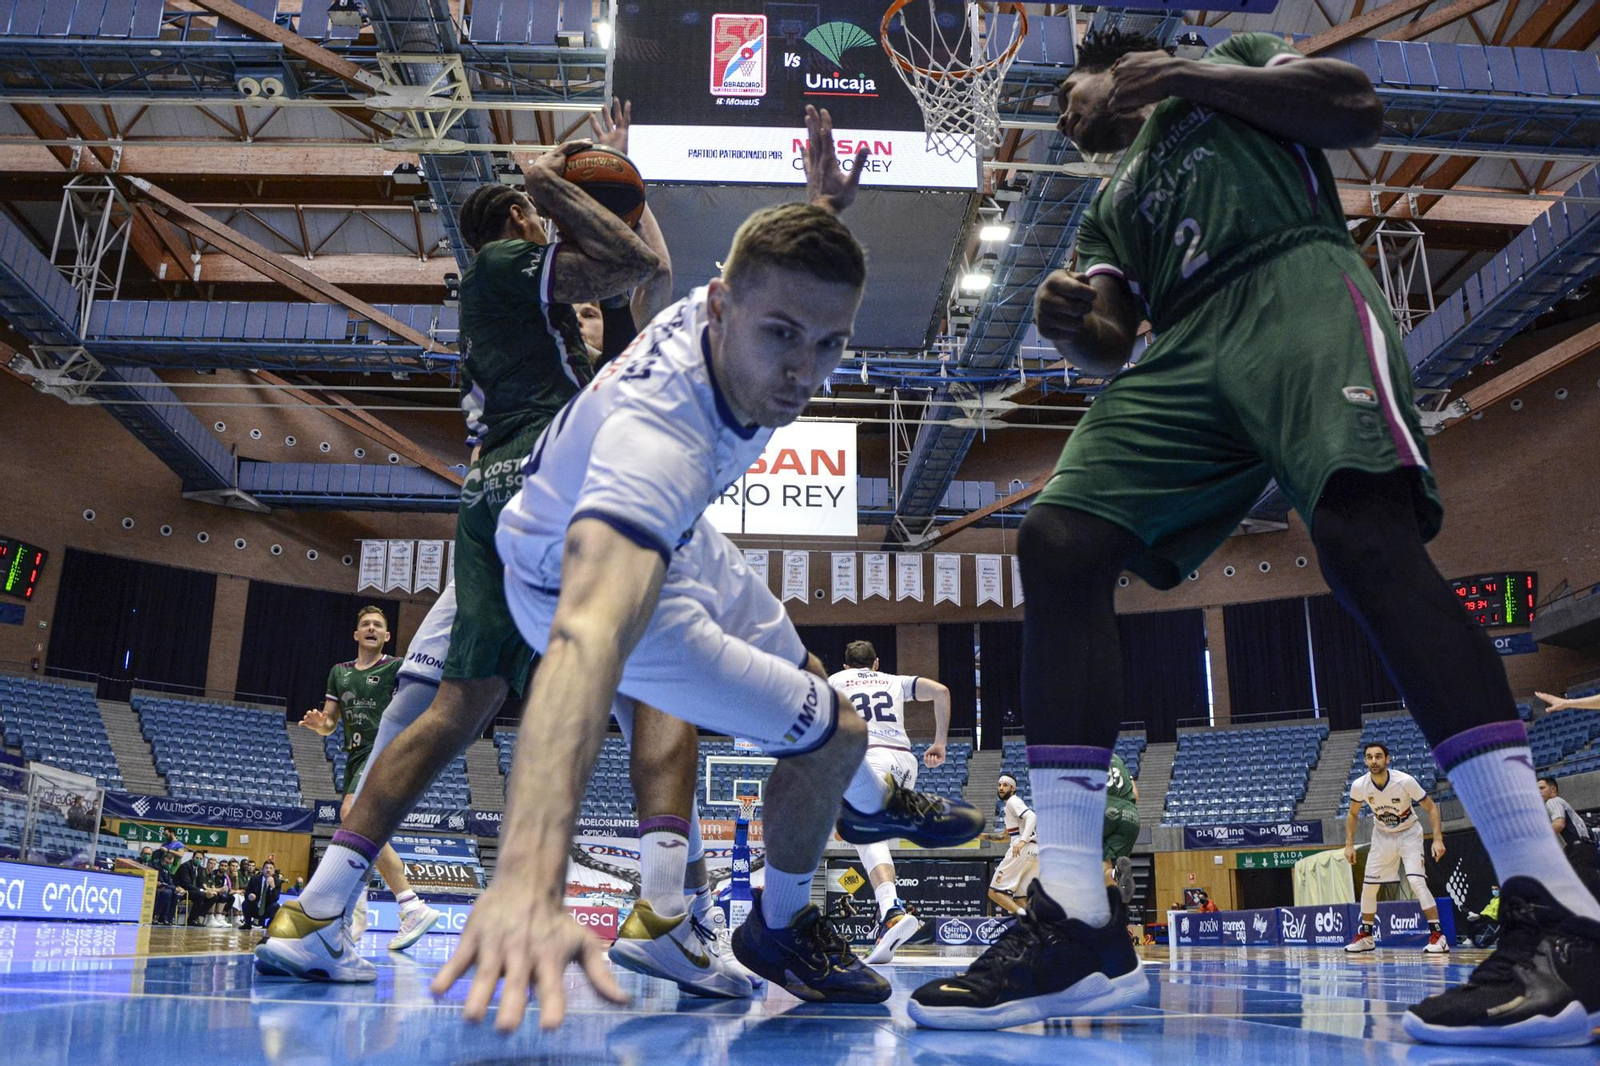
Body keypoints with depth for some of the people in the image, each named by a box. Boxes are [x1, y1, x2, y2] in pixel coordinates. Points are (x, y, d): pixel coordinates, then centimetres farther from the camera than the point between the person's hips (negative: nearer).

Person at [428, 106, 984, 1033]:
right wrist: (528, 883, -76)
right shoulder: (659, 436, -48)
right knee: (827, 733, -8)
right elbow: (587, 635, -65)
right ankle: (780, 930, 23)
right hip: (594, 581, -8)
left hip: (673, 536, 8)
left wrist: (825, 208, -11)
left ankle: (870, 805, 60)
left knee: (803, 675, 26)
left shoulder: (726, 307, -24)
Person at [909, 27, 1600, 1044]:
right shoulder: (1112, 207, 35)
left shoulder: (1232, 58, 27)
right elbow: (1111, 343, 19)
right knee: (1058, 542, -18)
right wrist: (1072, 324, -5)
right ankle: (1079, 924, -22)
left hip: (1299, 283, -4)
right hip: (1185, 352, 5)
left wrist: (1190, 74, 6)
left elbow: (1362, 106, 9)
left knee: (1363, 528, -31)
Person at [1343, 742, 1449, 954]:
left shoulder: (1405, 781, -27)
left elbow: (1431, 807, -15)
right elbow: (1352, 813, 2)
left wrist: (1438, 839, -24)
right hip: (1382, 836, 4)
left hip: (1409, 834, -3)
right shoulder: (1359, 785, -18)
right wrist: (1349, 844, -2)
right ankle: (1366, 936, 21)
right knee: (1368, 885, 4)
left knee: (1417, 881, -22)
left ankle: (1437, 936, -15)